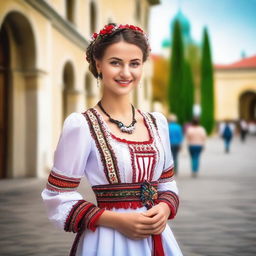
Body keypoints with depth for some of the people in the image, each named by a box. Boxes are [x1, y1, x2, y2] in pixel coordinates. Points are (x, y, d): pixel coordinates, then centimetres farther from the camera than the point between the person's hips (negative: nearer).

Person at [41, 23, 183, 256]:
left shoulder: (157, 122, 5)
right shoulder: (80, 125, -11)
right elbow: (58, 198, -11)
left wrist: (164, 208, -7)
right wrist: (116, 220, -19)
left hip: (156, 237, 5)